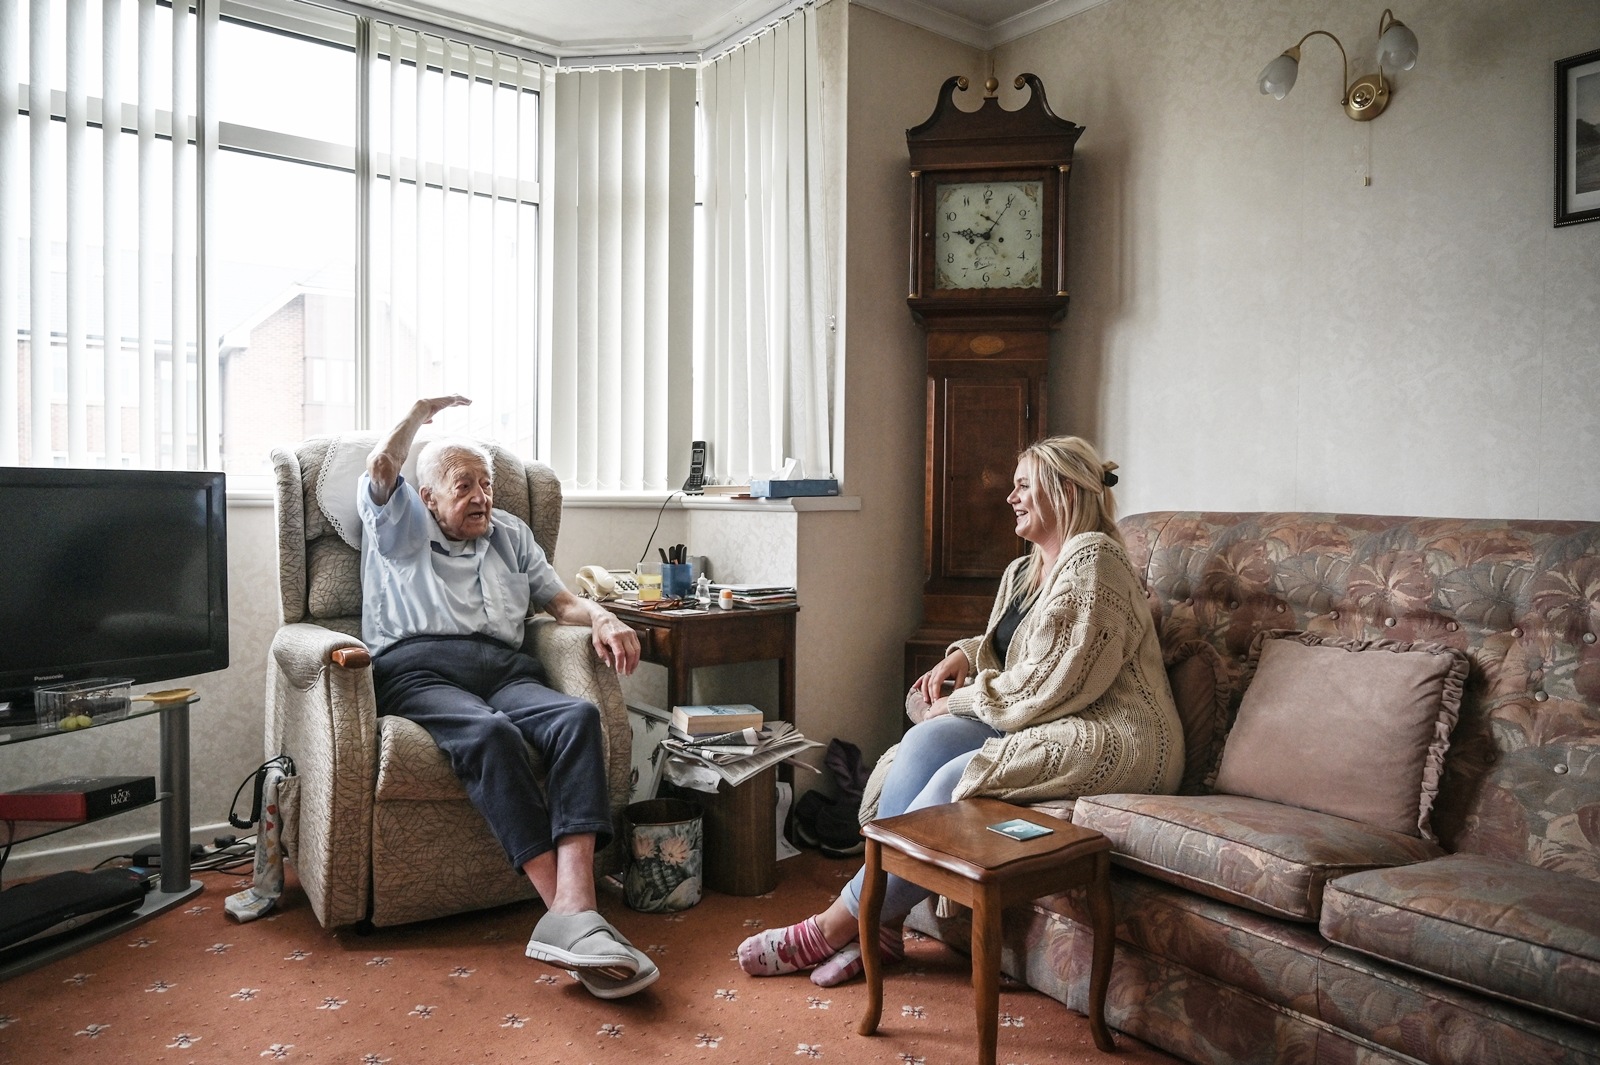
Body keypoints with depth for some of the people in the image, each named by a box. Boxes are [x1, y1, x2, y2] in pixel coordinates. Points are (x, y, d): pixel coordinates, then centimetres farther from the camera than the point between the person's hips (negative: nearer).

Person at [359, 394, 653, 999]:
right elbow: (381, 468, 3)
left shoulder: (510, 535, 32)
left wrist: (601, 617, 3)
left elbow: (559, 600, 25)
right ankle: (569, 913, -44)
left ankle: (573, 904, -46)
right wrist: (422, 413, 19)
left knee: (578, 716, -32)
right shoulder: (399, 531, 22)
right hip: (418, 669, -3)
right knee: (491, 733, -38)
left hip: (505, 670, 4)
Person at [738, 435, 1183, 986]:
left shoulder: (1092, 558, -12)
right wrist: (961, 656, 3)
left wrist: (959, 702, -11)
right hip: (1048, 724, 8)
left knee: (954, 781, -26)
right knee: (926, 741, -18)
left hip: (1116, 740, -8)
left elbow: (1055, 683, -19)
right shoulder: (1022, 572, 17)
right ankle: (879, 923, -17)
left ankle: (836, 926, -12)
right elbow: (1003, 652, 26)